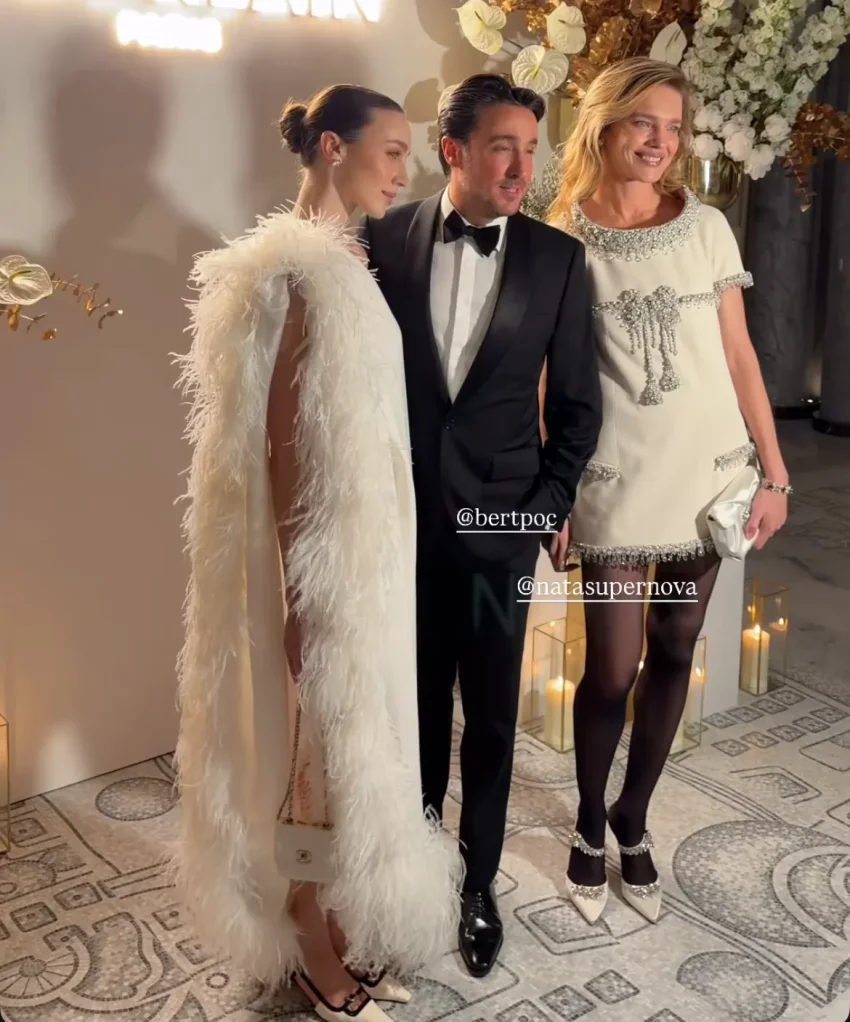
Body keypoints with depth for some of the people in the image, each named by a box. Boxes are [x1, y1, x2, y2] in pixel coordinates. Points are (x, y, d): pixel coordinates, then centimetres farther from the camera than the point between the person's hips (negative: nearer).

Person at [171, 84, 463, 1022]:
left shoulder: (346, 263, 10)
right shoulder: (296, 272, -18)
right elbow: (281, 445, -21)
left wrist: (382, 553, 16)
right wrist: (302, 590, -20)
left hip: (365, 534, 9)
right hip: (321, 551, -9)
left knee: (355, 737, 19)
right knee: (325, 745, 6)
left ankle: (339, 930, 38)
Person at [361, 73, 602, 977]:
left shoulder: (557, 257, -3)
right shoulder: (385, 239, -3)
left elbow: (576, 401, 2)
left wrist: (553, 504, -2)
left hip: (499, 518, 0)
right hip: (404, 515, 1)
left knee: (491, 713, 9)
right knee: (417, 697, 16)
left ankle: (479, 880, 28)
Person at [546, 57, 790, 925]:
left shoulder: (707, 228, 4)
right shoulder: (562, 244, -2)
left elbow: (739, 358, 5)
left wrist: (773, 471, 2)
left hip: (706, 476, 3)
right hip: (613, 483, -2)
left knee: (673, 656, 11)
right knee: (611, 670, 1)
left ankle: (633, 820, 30)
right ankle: (590, 827, 26)